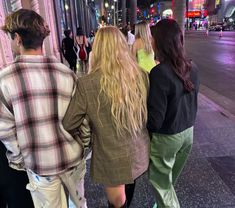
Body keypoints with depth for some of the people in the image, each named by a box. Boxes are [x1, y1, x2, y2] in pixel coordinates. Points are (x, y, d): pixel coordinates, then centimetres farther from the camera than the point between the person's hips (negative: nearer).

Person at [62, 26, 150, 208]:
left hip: (112, 159, -4)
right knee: (126, 193, 32)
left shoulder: (87, 84, -23)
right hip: (140, 153, 4)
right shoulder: (142, 76, -11)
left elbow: (68, 126, -13)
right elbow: (150, 113, 0)